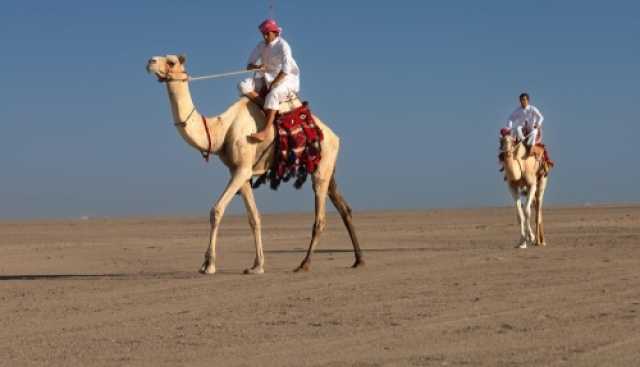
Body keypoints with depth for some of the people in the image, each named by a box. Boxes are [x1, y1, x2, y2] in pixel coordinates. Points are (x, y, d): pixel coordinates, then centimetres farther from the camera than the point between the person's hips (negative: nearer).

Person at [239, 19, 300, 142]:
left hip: (286, 79, -7)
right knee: (244, 85, -16)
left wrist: (271, 85, -21)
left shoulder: (283, 46, -11)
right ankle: (267, 107, -27)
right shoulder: (262, 45, 6)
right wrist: (257, 66, -20)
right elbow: (249, 65, 4)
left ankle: (266, 130, -46)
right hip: (267, 78, 7)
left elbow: (285, 70, -19)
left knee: (273, 94, -39)